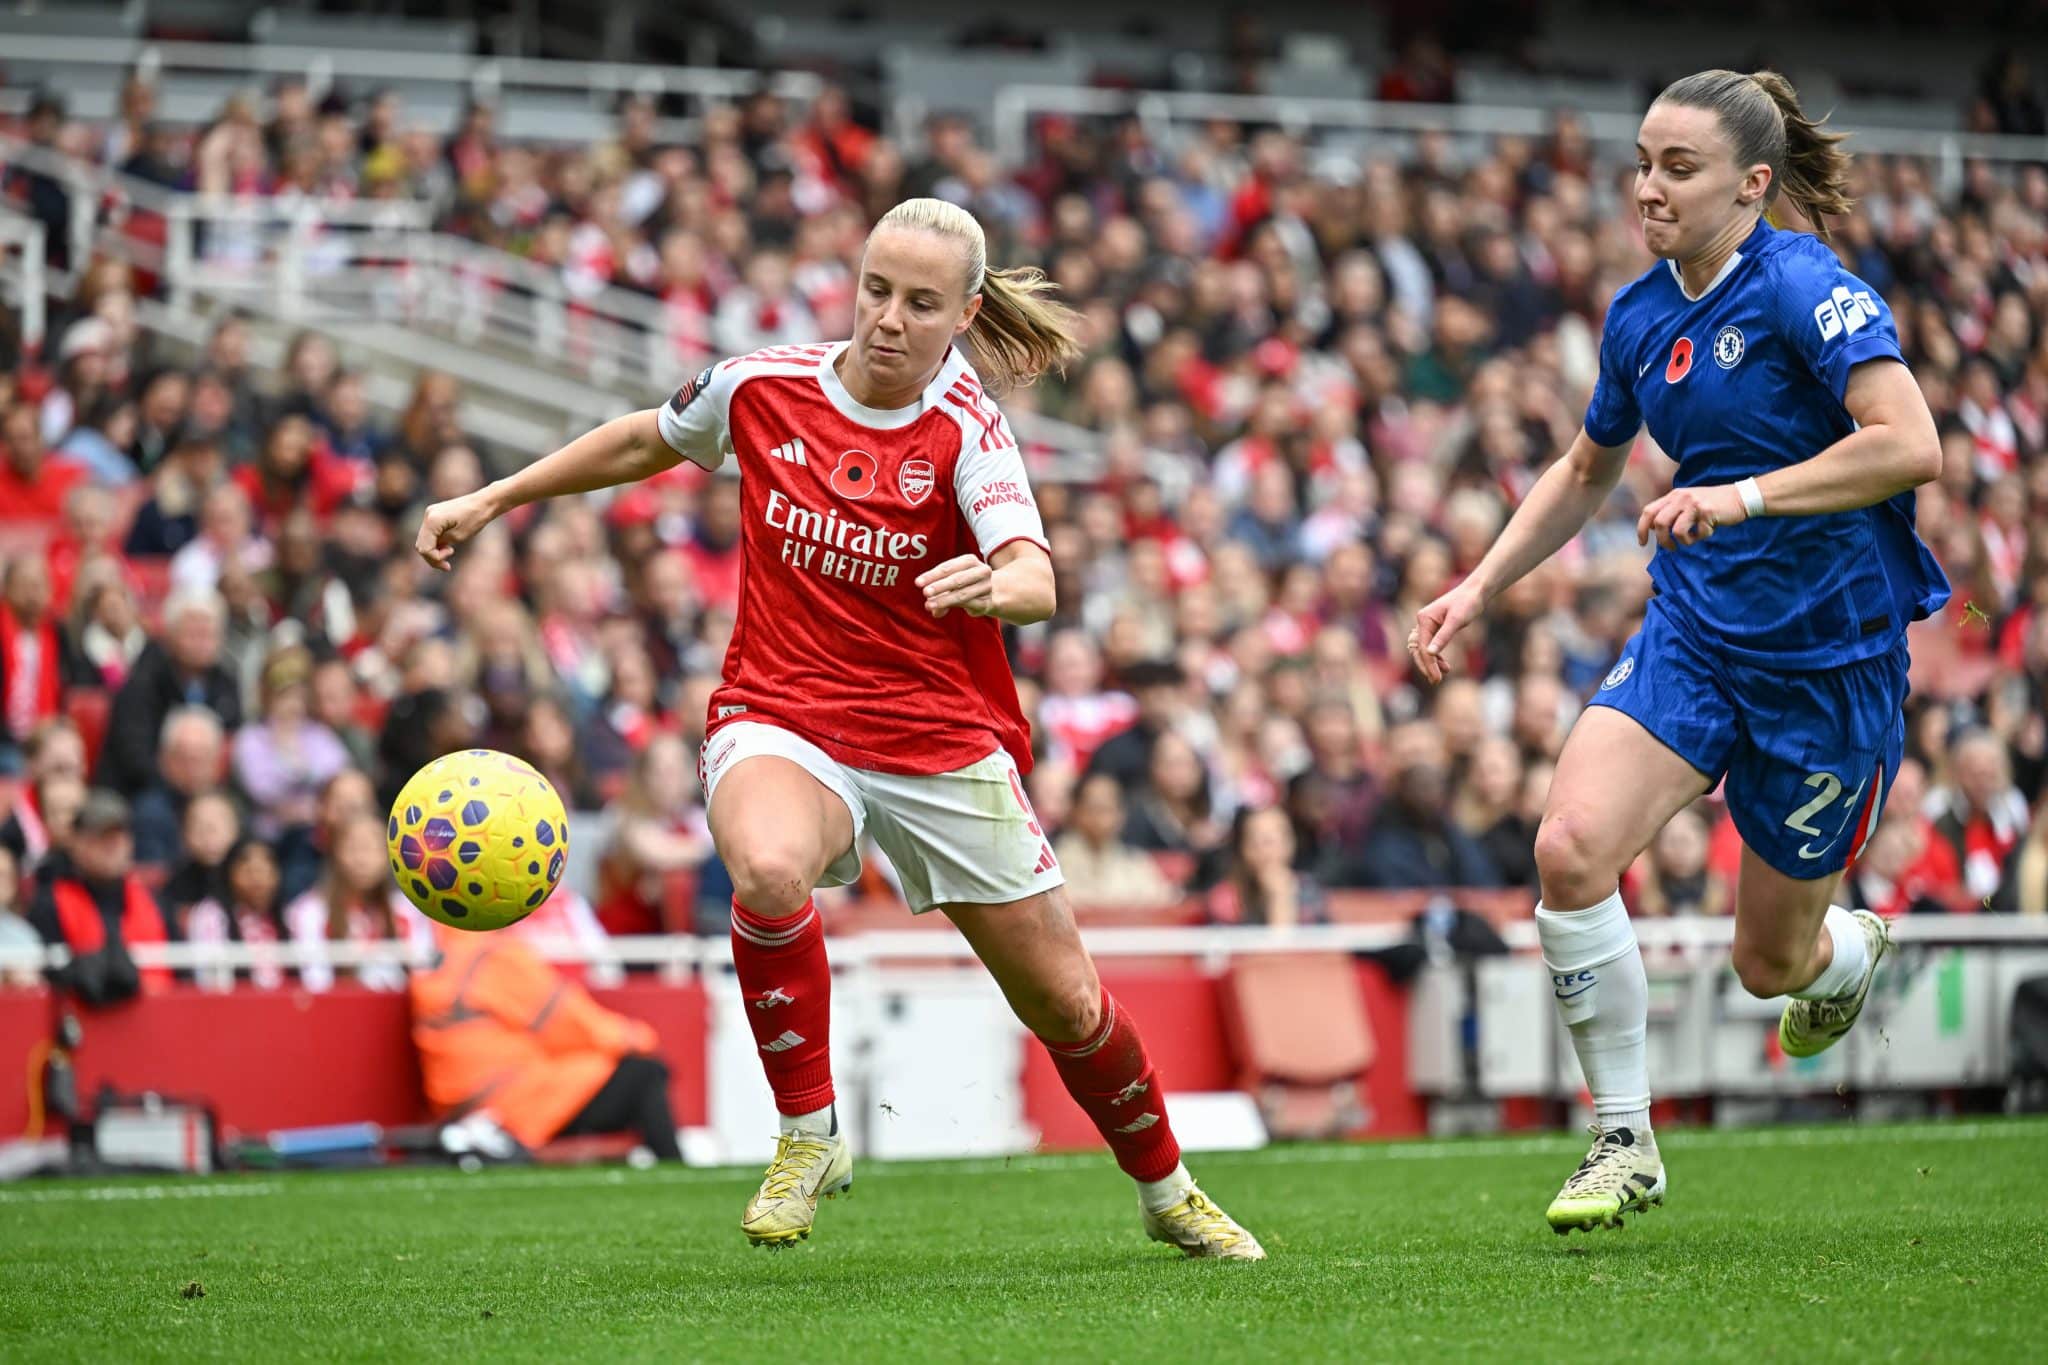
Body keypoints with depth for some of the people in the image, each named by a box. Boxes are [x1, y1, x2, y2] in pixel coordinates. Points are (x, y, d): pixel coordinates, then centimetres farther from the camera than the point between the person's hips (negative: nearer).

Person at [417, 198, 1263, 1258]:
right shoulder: (759, 387, -4)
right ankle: (808, 1137, -15)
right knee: (769, 869, -37)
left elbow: (1036, 583, -29)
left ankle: (1167, 1192, 35)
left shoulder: (966, 429, -12)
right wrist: (496, 498, 20)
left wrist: (996, 586, -52)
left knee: (1067, 1005, 6)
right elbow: (646, 441, 18)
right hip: (781, 723, 0)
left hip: (945, 748, 0)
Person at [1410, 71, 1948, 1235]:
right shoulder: (1641, 317, 5)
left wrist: (1744, 496, -33)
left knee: (1773, 964, 6)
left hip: (1830, 652, -5)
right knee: (1573, 847, -21)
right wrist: (1480, 589, 14)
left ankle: (1853, 953, 47)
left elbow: (1912, 446, -27)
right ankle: (1626, 1142, -6)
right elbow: (1587, 472, 23)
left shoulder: (1804, 288, -16)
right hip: (1695, 627, 5)